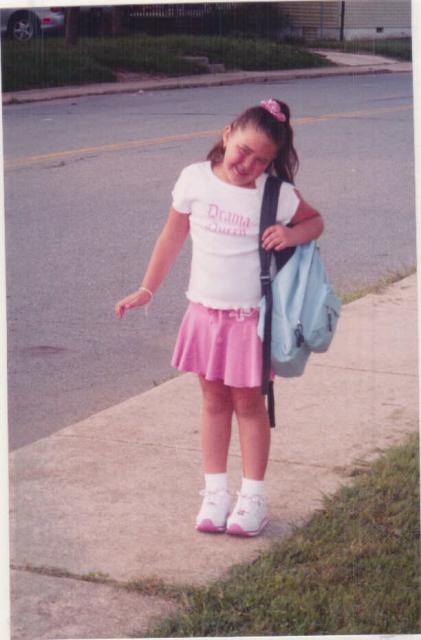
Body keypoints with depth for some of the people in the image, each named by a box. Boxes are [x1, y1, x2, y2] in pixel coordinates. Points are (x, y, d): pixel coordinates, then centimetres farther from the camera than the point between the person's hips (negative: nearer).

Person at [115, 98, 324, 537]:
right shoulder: (196, 180, -6)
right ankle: (214, 493, 21)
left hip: (251, 315, -2)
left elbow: (314, 221, 5)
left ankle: (253, 497, 18)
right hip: (205, 310, 2)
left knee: (248, 403, 8)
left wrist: (292, 235, -18)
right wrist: (146, 290, 10)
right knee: (214, 402, 12)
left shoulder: (277, 195, -11)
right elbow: (172, 237, 6)